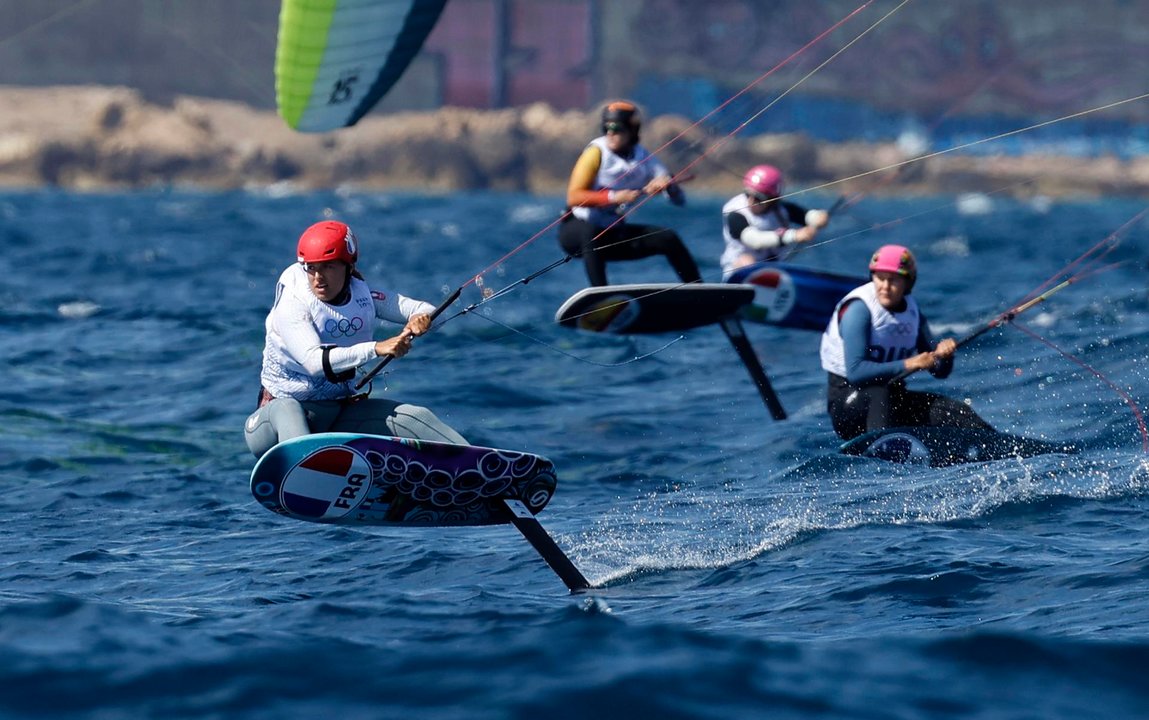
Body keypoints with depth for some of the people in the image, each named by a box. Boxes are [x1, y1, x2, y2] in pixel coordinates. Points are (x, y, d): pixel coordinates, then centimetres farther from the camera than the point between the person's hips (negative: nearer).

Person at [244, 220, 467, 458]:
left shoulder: (363, 295, -1)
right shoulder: (292, 304, -16)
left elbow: (426, 310, 2)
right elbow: (314, 361, -31)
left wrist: (422, 317, -24)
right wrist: (376, 349, -40)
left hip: (342, 412, 6)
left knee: (418, 417, -9)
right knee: (286, 410, -40)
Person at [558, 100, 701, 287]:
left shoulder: (644, 158, 0)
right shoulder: (597, 151, -14)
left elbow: (679, 198, -6)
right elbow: (573, 197, -23)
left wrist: (667, 186, -29)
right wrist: (612, 197, -34)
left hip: (614, 233, 5)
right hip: (576, 232, -5)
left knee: (668, 238, -8)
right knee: (591, 232, -39)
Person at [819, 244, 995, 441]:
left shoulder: (911, 311, 6)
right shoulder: (859, 309, -15)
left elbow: (940, 371, 12)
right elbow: (855, 371, -25)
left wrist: (943, 354, -12)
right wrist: (906, 364, -28)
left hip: (893, 399, 6)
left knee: (956, 411, -11)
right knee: (879, 394, -38)